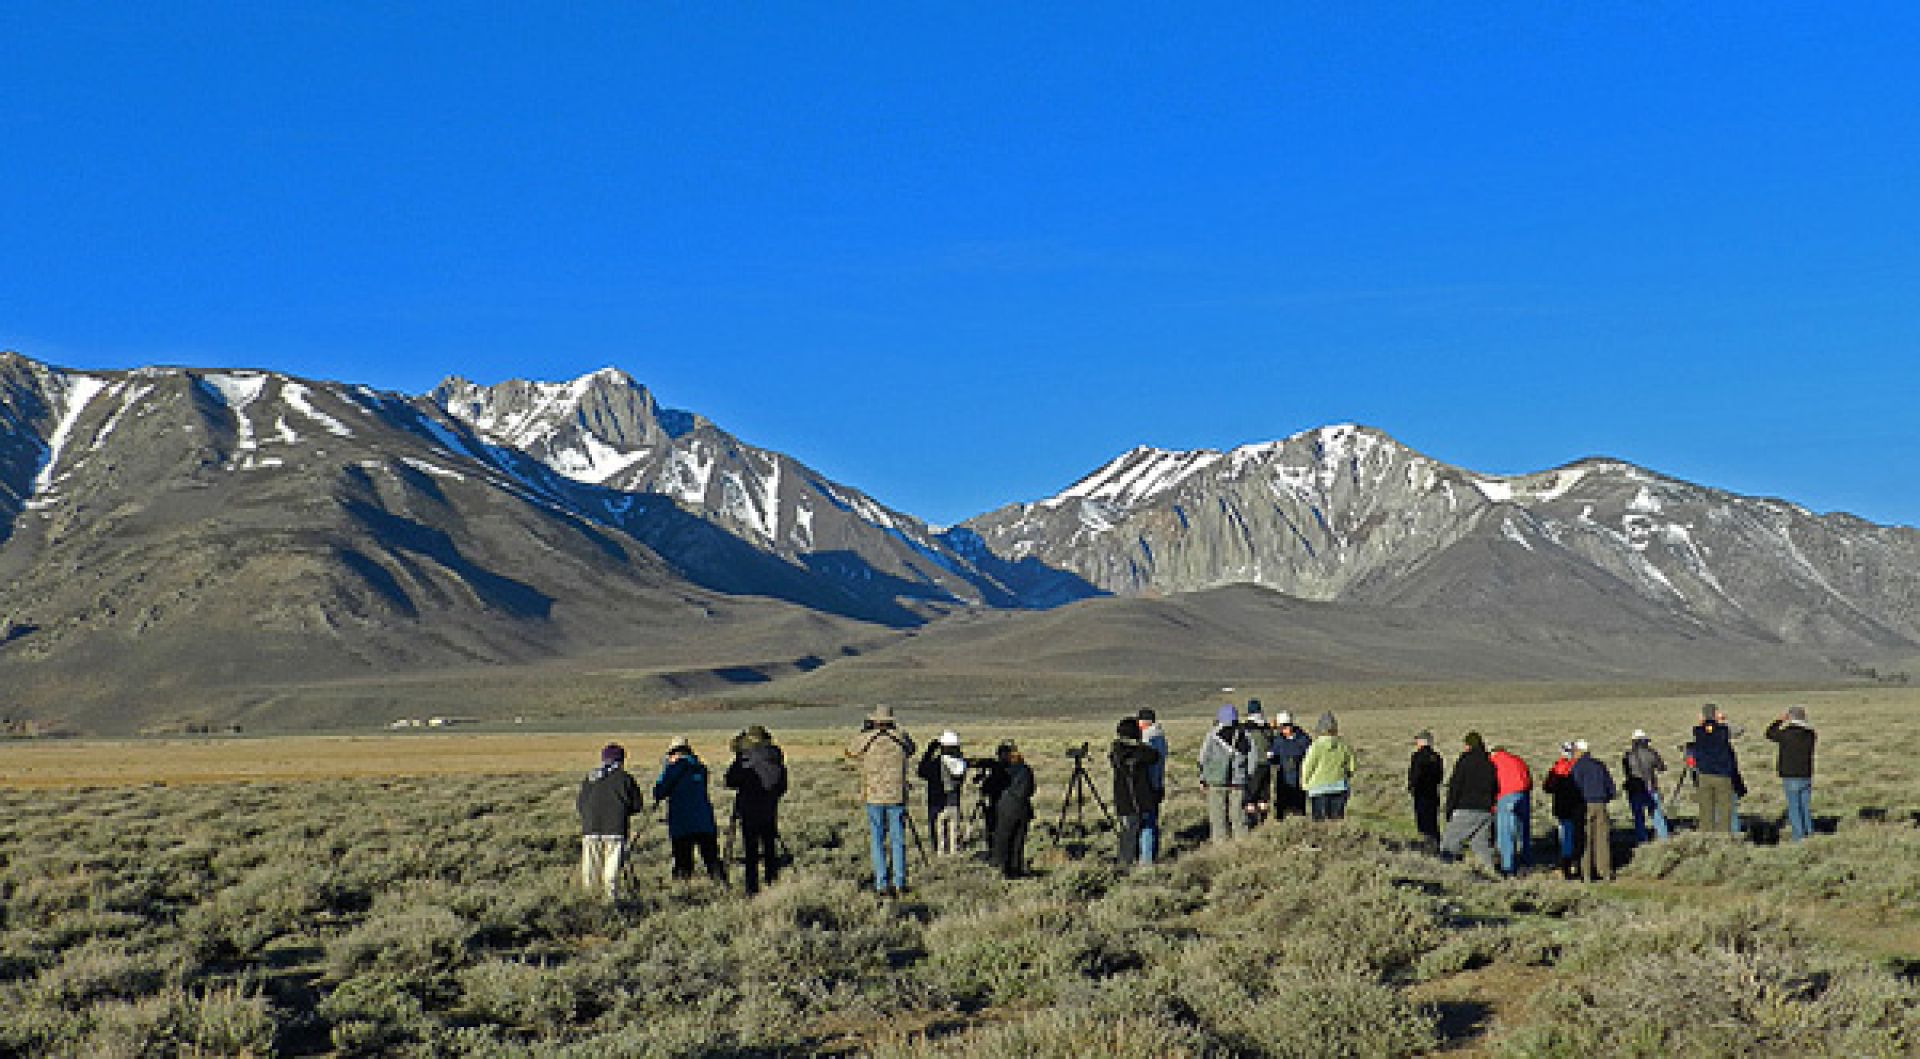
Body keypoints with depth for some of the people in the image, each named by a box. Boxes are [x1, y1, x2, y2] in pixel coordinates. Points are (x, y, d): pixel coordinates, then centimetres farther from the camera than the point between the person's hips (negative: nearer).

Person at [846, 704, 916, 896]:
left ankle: (881, 884, 0)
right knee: (898, 840, 7)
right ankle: (899, 884, 4)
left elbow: (850, 751, 17)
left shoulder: (865, 738, -4)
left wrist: (864, 730, 25)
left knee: (877, 840, 5)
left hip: (874, 796, -1)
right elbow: (911, 749, 24)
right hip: (897, 796, 1)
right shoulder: (901, 737, 0)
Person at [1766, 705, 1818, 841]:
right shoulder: (1810, 733, -2)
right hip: (1806, 776, 5)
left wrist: (1780, 720, 12)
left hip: (1790, 776, -4)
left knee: (1794, 806, 2)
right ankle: (1808, 831, 20)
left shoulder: (1786, 733, -15)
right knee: (1806, 805, 16)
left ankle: (1798, 834, 2)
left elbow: (1769, 733, 2)